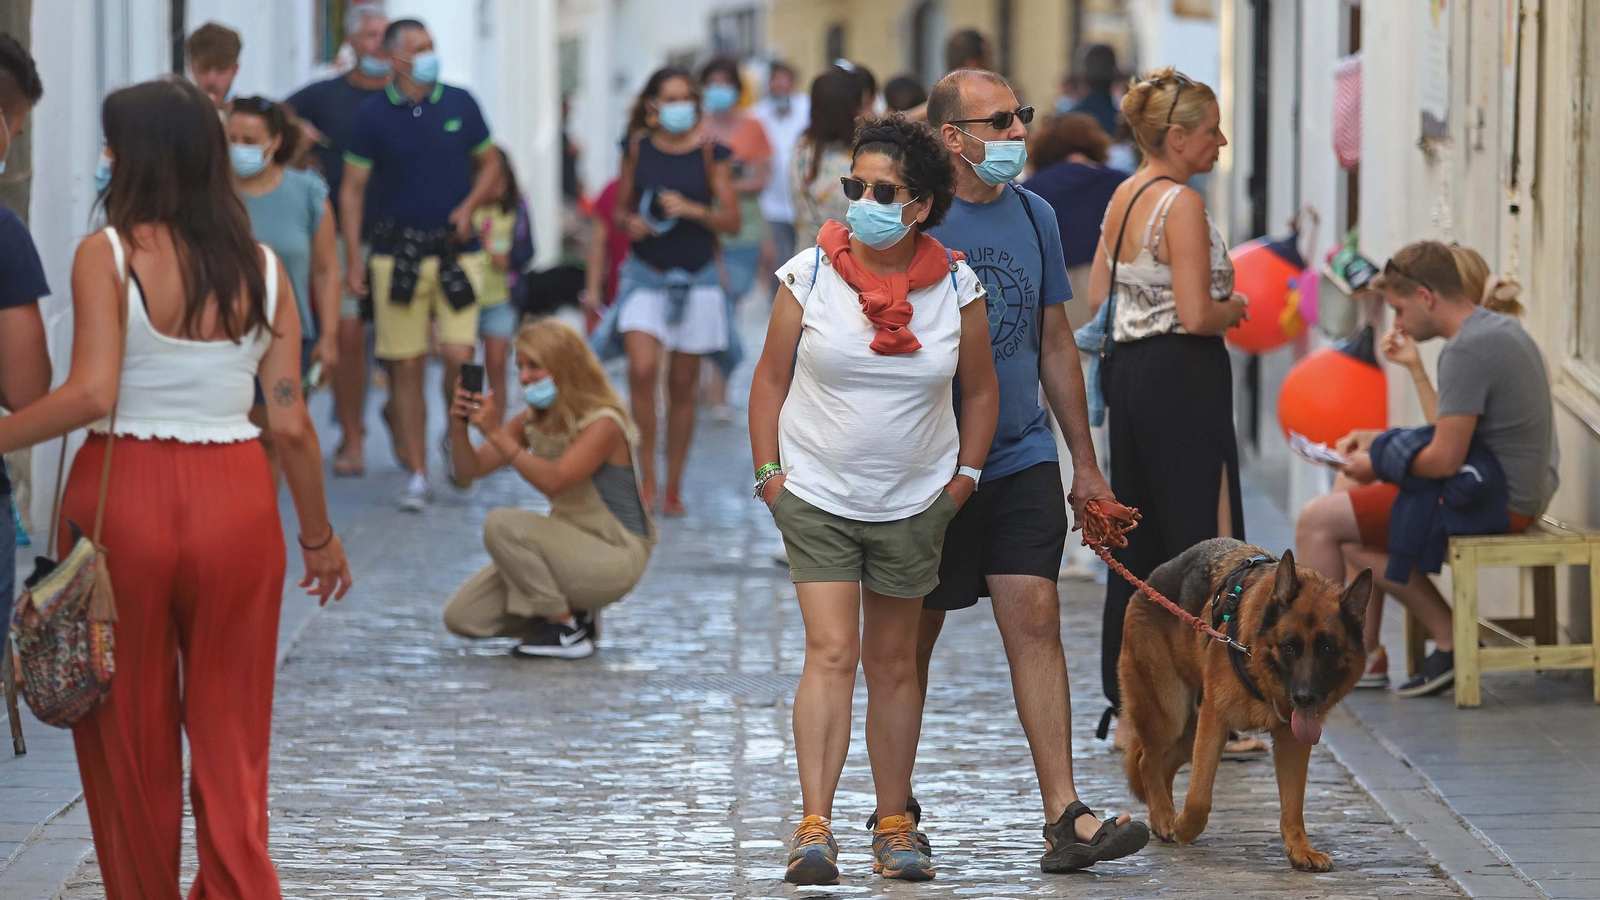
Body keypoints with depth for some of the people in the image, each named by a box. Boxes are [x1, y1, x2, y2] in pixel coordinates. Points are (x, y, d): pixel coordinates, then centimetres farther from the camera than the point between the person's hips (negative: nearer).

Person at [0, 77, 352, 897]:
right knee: (232, 736, 8)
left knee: (129, 737, 11)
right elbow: (291, 423, 2)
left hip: (126, 493, -3)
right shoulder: (261, 267, 2)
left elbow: (90, 394, -18)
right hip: (234, 502, 3)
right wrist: (318, 535, 14)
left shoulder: (107, 254, -8)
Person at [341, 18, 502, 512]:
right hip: (397, 253, -1)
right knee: (406, 367, 0)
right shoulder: (373, 114, -1)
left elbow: (489, 163, 16)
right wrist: (352, 261, -3)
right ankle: (418, 476, 8)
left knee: (458, 356, -11)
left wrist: (469, 207, -3)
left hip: (457, 251, 1)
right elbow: (352, 189, 2)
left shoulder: (460, 104, 4)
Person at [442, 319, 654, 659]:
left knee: (503, 525, -28)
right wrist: (459, 427, -19)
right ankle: (570, 611, 12)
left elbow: (553, 481, -33)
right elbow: (469, 471, 1)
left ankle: (567, 629, -14)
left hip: (615, 560, -8)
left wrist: (495, 433, -35)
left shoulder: (602, 424, -18)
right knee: (461, 617, -3)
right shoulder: (534, 423, 5)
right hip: (570, 548, 8)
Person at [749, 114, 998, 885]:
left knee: (893, 663, 10)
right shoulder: (810, 274, -5)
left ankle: (894, 825, 18)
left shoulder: (955, 286, -2)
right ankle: (813, 829, -17)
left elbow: (979, 390, 11)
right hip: (816, 496, -2)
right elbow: (771, 379, 4)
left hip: (913, 503, 2)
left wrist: (965, 477, 5)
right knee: (831, 652, -13)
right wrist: (768, 473, -1)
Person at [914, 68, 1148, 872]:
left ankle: (1064, 817, -10)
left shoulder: (1033, 216, 9)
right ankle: (893, 808, 21)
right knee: (909, 638, 6)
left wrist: (1085, 463, 16)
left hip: (1021, 458, 4)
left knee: (1035, 621, -6)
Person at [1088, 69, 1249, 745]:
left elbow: (1098, 298, 17)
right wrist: (1232, 309, -2)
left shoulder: (1122, 198, 11)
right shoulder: (1182, 205, -16)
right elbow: (1196, 314, -21)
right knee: (1204, 543, -3)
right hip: (1183, 377, -9)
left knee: (1136, 542, 13)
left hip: (1128, 373, 9)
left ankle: (1128, 707, 16)